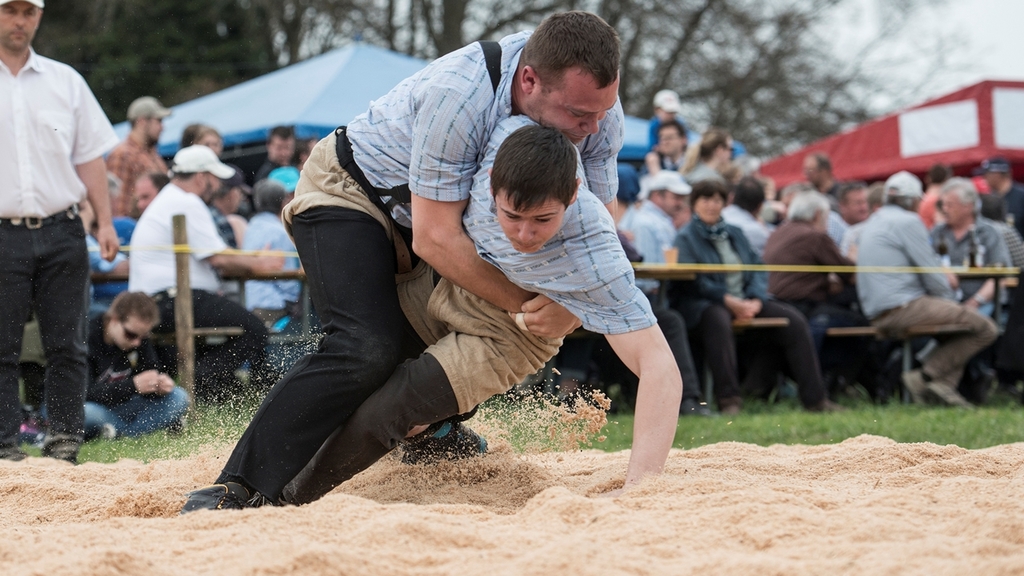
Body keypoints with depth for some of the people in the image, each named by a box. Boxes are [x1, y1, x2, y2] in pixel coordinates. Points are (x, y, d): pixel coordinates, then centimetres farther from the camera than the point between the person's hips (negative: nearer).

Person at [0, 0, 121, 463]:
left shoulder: (65, 81, 13)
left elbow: (89, 155, 14)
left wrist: (105, 221, 5)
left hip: (61, 233, 2)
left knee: (67, 345, 1)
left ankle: (63, 442, 6)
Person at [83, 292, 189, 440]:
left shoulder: (140, 340, -2)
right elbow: (84, 394, -27)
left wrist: (159, 385, -24)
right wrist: (132, 385, -36)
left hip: (122, 408, 6)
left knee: (179, 398, -10)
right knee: (86, 412, -42)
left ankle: (121, 432, -23)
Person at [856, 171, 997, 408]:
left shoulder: (874, 222, 21)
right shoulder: (908, 221, -7)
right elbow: (931, 273, -9)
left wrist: (943, 275, 23)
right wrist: (949, 300, 7)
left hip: (877, 315, 10)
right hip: (902, 307, -10)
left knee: (962, 317, 25)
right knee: (985, 329, -10)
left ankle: (946, 382, 5)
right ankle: (926, 376, -13)